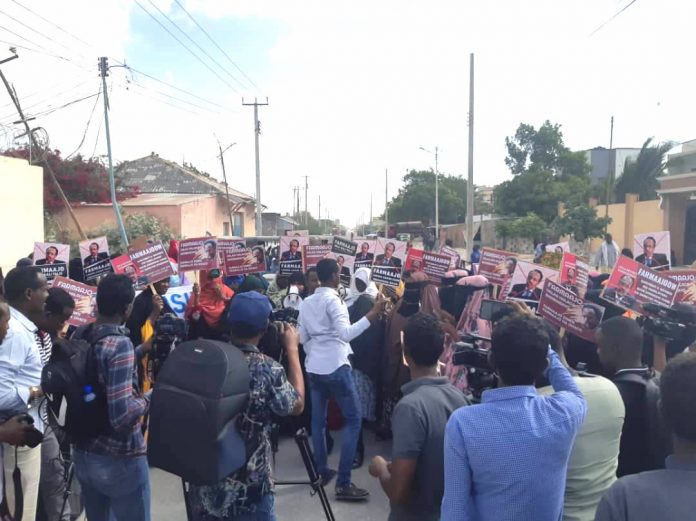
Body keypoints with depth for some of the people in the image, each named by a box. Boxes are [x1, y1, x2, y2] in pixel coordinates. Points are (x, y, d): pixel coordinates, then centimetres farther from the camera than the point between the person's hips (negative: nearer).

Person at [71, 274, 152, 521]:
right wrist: (149, 398, -12)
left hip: (82, 454, 7)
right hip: (119, 460, -7)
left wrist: (140, 350, 18)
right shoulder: (120, 344, -24)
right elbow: (121, 416, -29)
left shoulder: (78, 335, -2)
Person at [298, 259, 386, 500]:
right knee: (353, 419, -1)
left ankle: (322, 472, 22)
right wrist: (371, 316, -30)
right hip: (335, 366, -8)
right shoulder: (332, 299, -12)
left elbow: (302, 338, 15)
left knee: (318, 420, 13)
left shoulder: (306, 303, 11)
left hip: (314, 367, 8)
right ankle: (343, 482, -2)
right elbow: (345, 333, -25)